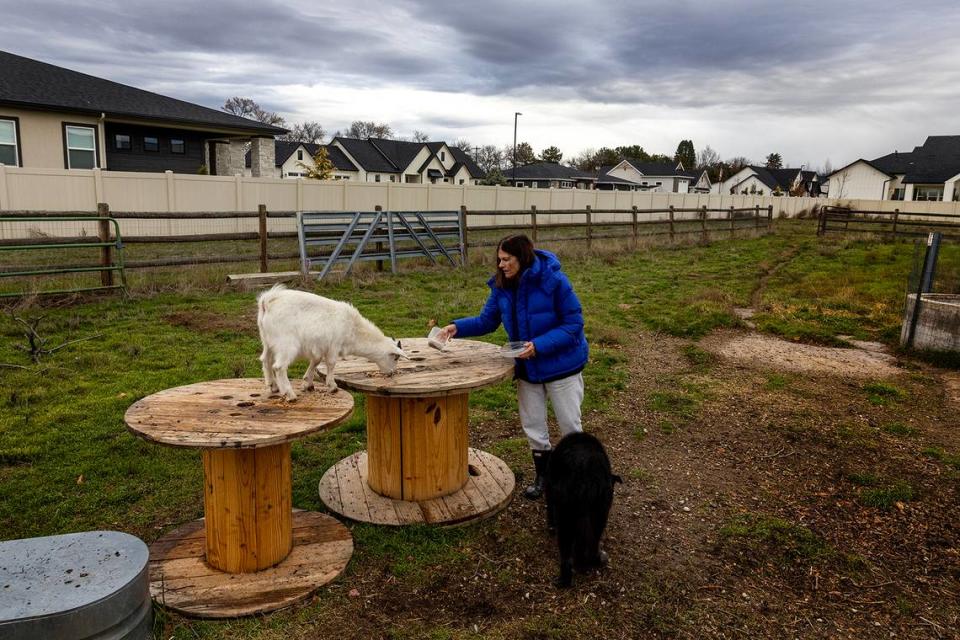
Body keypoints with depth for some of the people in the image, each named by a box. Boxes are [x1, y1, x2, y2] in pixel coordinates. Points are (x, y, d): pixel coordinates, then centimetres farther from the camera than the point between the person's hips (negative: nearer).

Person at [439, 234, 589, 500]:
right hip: (527, 368, 6)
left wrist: (539, 345, -29)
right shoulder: (502, 286, -5)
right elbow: (487, 320, 4)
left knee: (570, 426, 9)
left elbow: (573, 323, -20)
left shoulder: (553, 280, -23)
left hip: (561, 366, -5)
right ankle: (543, 476, 37)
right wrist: (458, 327, -12)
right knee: (533, 426, 16)